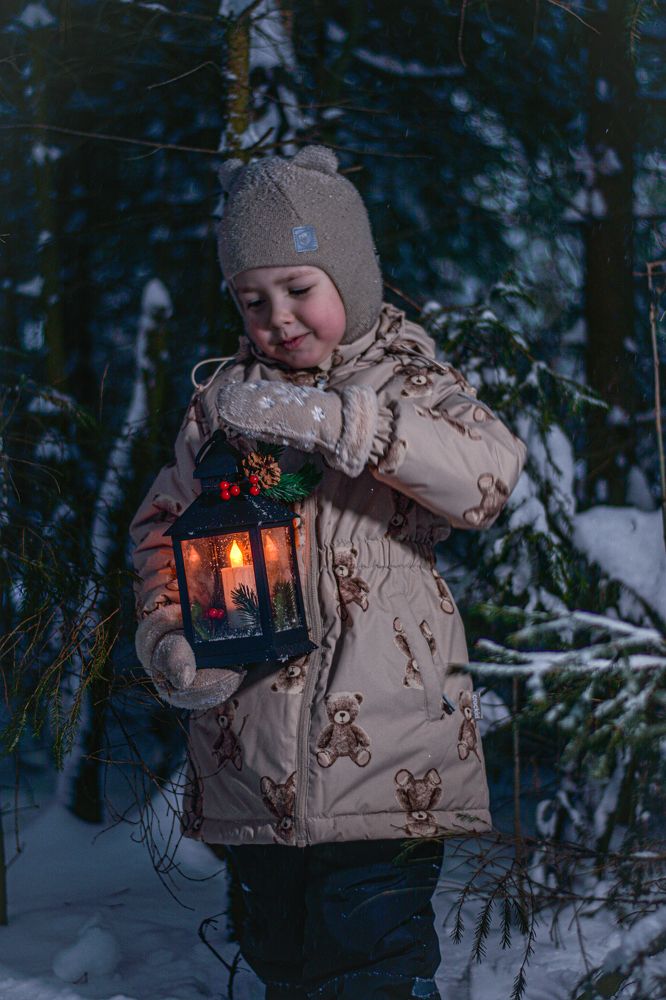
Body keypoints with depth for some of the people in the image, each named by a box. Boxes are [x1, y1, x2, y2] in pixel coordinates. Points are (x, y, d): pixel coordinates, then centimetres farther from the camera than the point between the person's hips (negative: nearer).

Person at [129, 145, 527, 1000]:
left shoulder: (406, 385, 0)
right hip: (253, 759, 4)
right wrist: (172, 643, -7)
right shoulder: (225, 399, 9)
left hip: (383, 759, -4)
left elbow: (490, 473, -20)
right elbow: (162, 527, 13)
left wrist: (331, 421, -30)